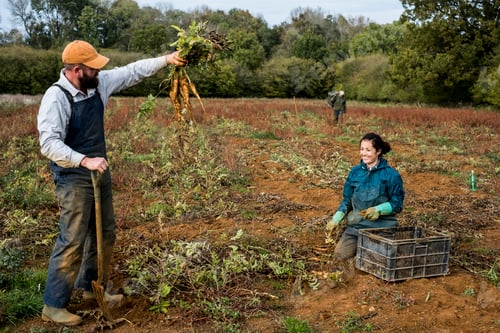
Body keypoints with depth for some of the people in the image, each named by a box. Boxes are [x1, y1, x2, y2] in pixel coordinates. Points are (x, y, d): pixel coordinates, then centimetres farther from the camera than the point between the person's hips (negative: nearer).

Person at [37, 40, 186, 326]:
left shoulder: (99, 83, 0)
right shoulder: (56, 98, -20)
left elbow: (132, 72, 9)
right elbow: (49, 144, -27)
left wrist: (166, 60, 2)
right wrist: (84, 161, -36)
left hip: (100, 173, 8)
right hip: (74, 179, -8)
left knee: (105, 234, 17)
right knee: (72, 241, -5)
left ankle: (91, 286, 35)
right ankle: (54, 306, 8)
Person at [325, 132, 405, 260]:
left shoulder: (391, 175, -7)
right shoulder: (355, 172, 7)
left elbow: (397, 204, -5)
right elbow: (347, 200, 13)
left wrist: (378, 210, -22)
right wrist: (336, 219, -1)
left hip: (381, 227, -4)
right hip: (356, 225, 4)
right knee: (340, 254, -11)